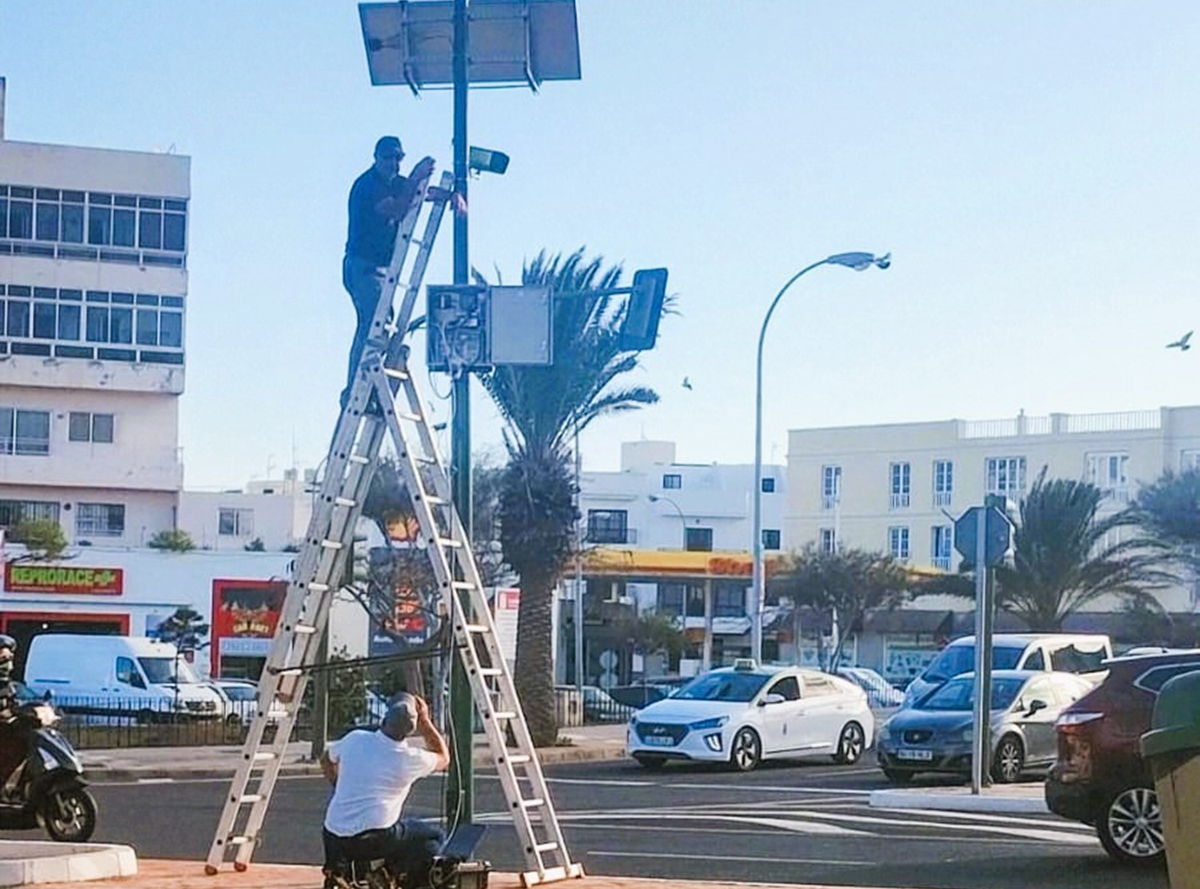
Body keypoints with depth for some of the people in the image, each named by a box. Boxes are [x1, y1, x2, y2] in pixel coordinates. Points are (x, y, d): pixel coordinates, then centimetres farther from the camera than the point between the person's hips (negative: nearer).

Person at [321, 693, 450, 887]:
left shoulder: (355, 740, 4)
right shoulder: (409, 759, -5)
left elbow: (326, 760, 26)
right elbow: (443, 758, 17)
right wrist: (424, 721, 15)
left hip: (333, 840, 4)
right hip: (374, 841, -4)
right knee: (432, 837, 12)